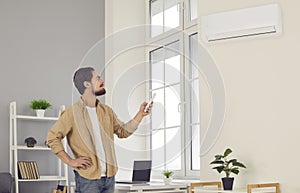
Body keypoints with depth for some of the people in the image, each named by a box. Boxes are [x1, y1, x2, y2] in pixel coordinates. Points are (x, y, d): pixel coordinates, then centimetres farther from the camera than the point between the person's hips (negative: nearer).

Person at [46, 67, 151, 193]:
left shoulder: (106, 111, 12)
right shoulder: (72, 112, -8)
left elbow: (123, 131, 19)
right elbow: (52, 138, -10)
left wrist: (140, 114, 9)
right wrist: (70, 161, -12)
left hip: (109, 177, 6)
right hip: (88, 179, -6)